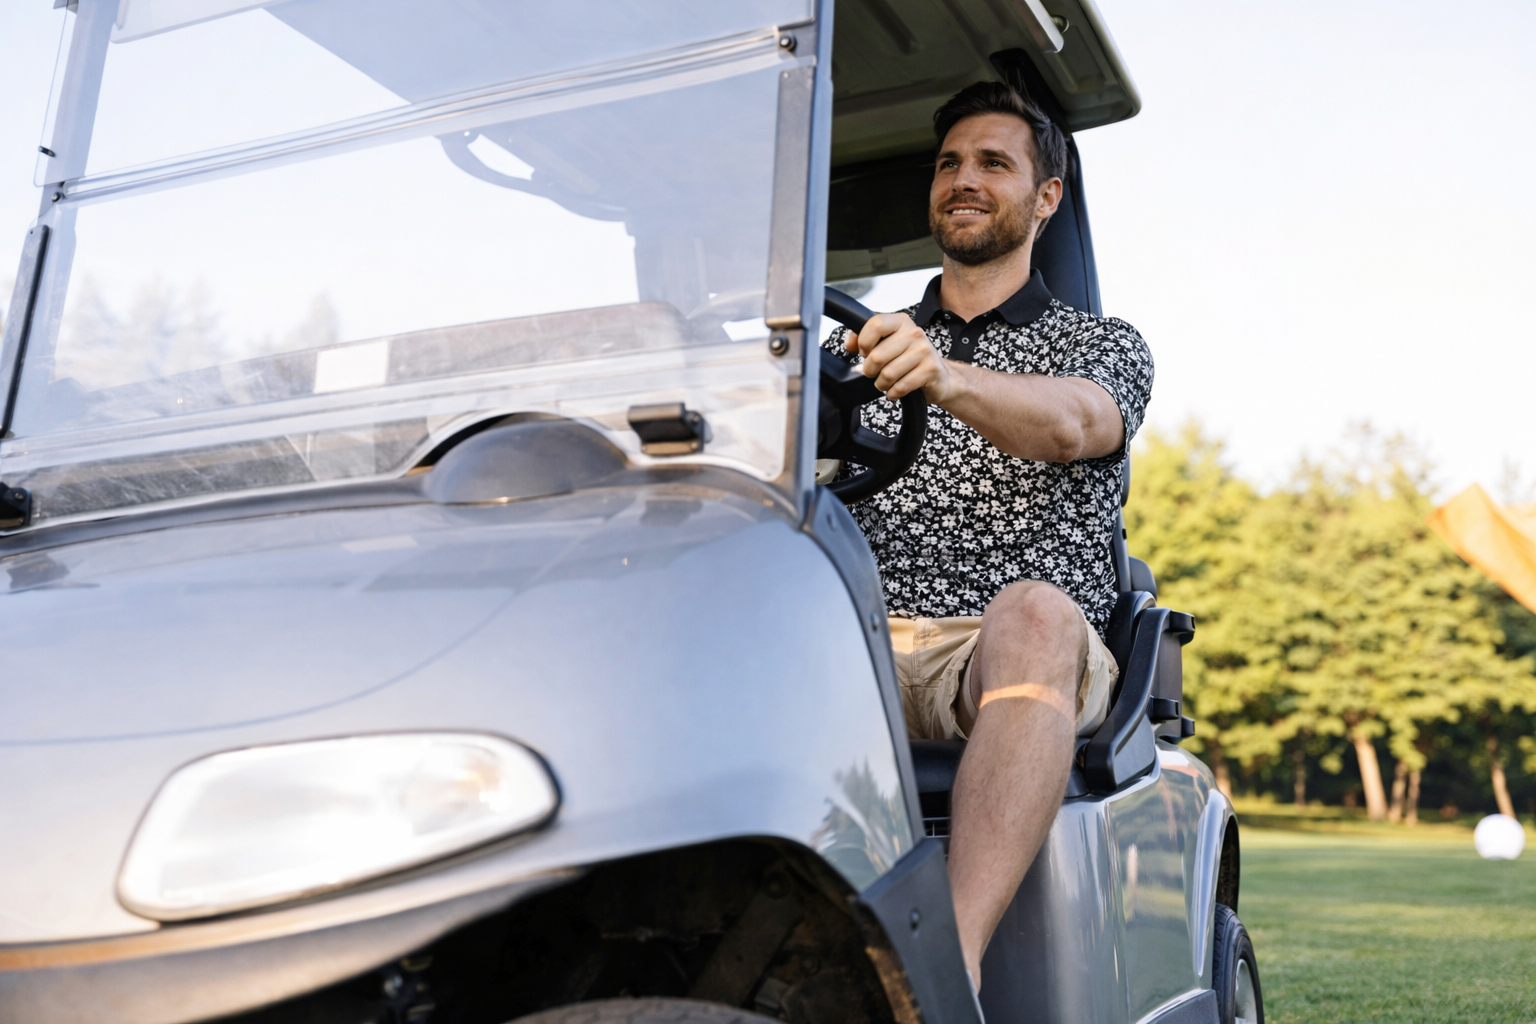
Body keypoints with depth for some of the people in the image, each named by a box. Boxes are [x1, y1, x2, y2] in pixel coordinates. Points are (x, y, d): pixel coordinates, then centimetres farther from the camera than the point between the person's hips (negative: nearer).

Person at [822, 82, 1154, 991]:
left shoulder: (1103, 345, 13)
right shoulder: (857, 350, 25)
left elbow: (1069, 424, -13)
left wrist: (948, 380, -34)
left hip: (1029, 661, -2)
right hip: (859, 650, 3)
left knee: (1034, 609, -37)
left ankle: (954, 960, -46)